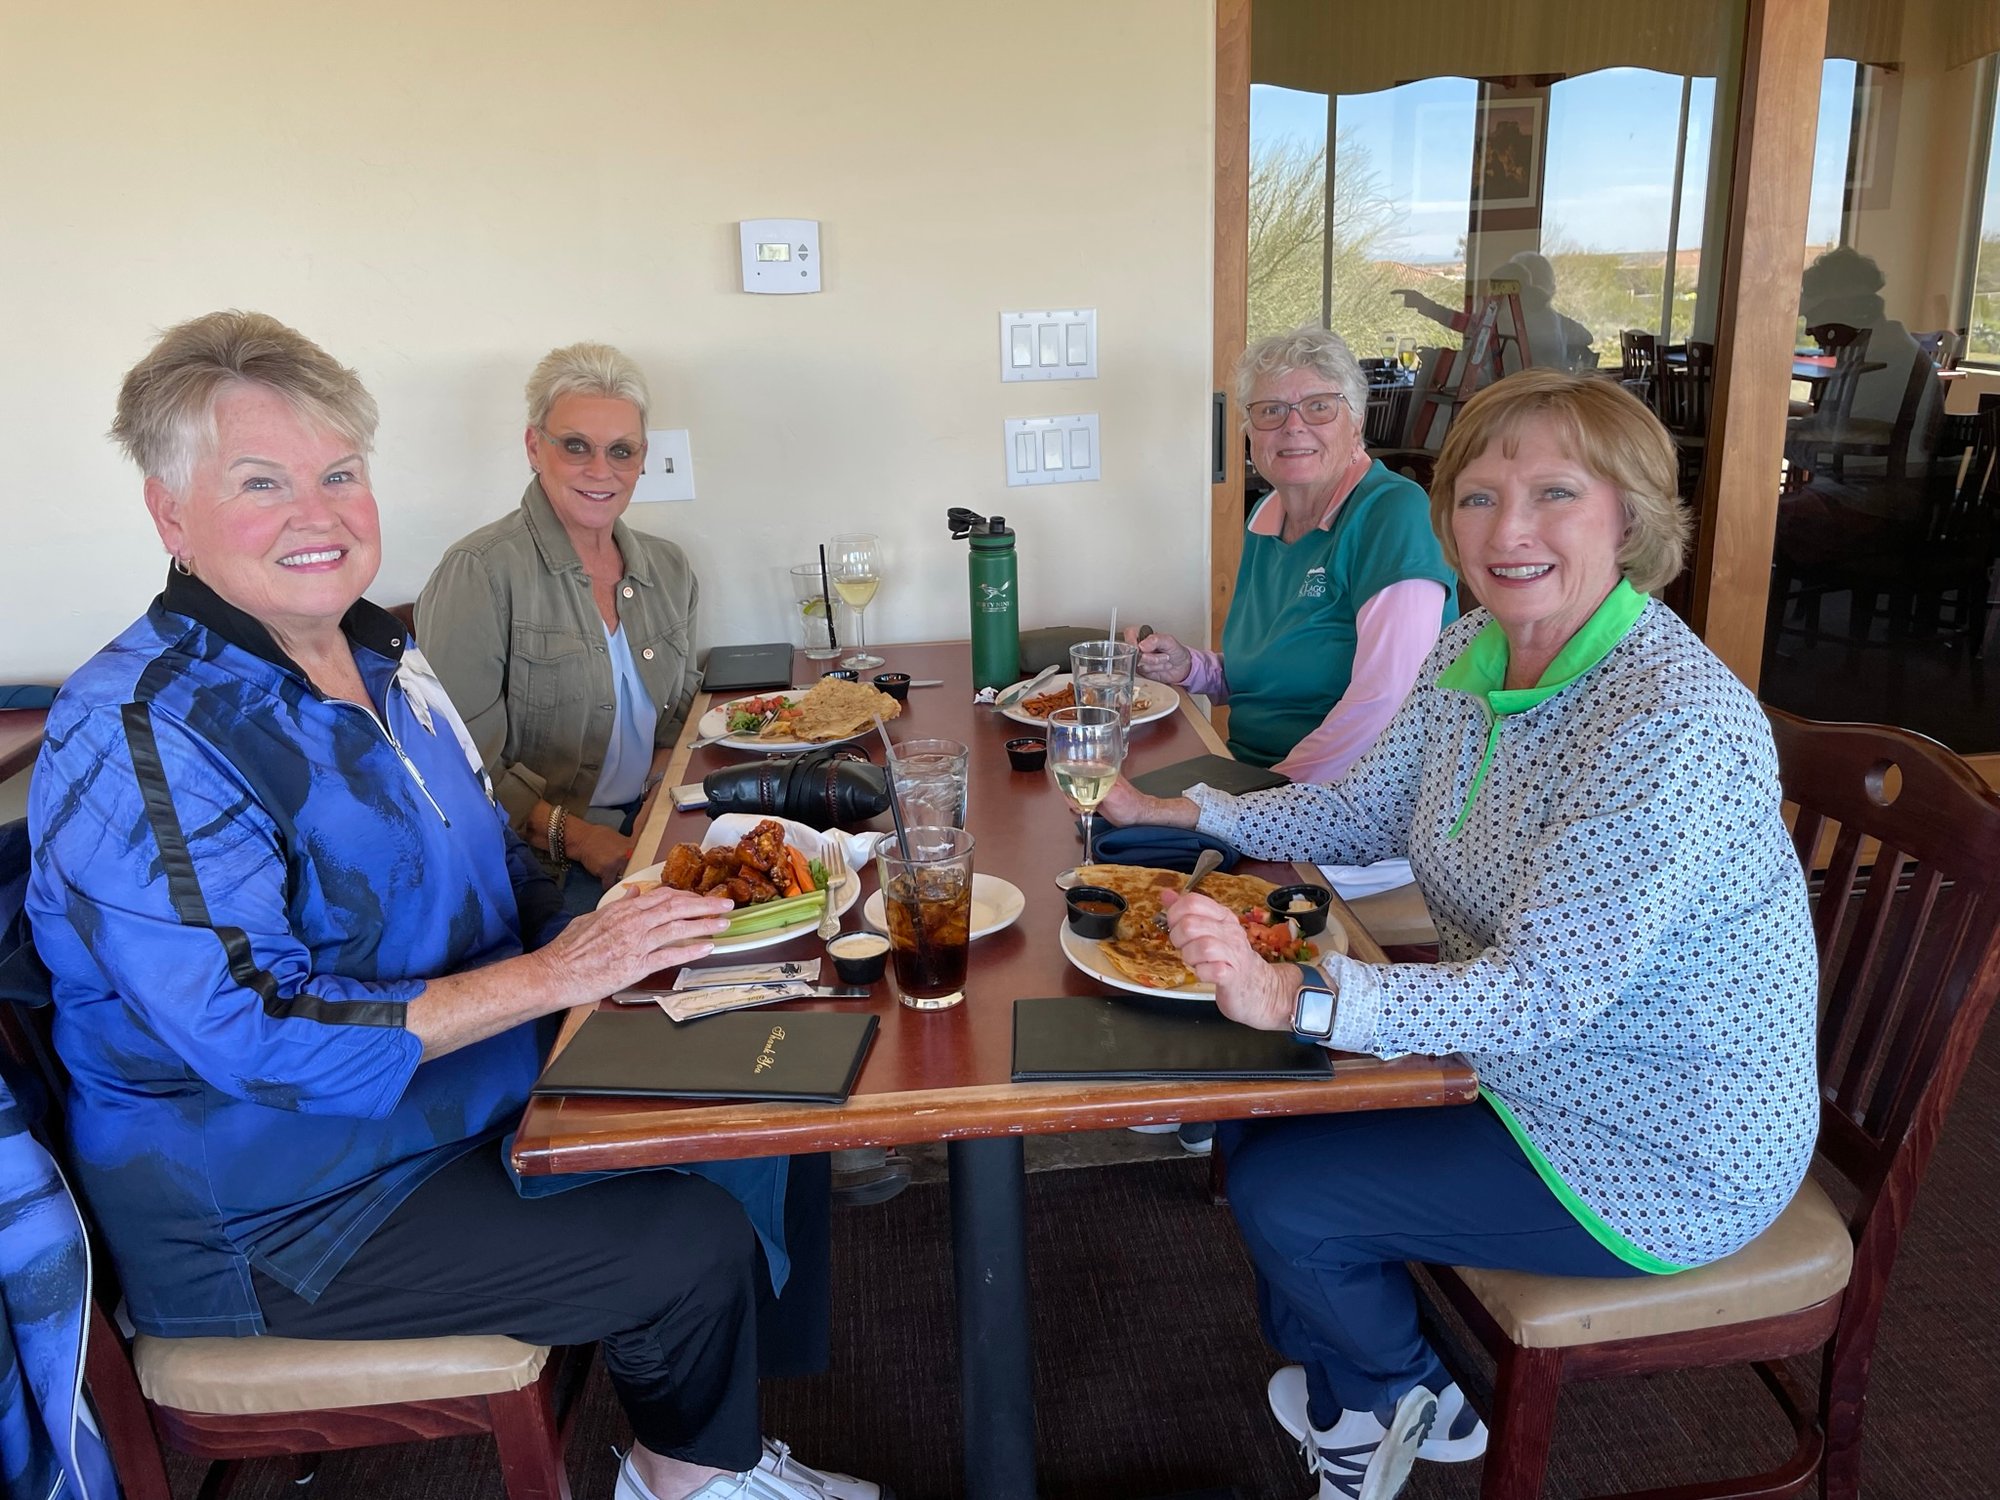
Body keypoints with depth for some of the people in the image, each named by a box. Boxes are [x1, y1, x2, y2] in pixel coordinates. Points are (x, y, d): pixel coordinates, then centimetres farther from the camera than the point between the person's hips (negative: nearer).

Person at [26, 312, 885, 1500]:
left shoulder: (382, 657, 4)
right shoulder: (139, 742, -24)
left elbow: (495, 861, 15)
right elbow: (257, 1035, -28)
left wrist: (608, 930, -6)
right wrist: (553, 974, -28)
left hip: (473, 1099, 9)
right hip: (275, 1216, -8)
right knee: (695, 1248, -14)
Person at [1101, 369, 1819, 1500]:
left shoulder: (1675, 725, -32)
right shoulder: (1473, 654, -4)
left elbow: (1540, 995, -33)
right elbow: (1371, 810, 10)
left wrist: (1291, 997, -41)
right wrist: (1176, 812, 2)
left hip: (1663, 1155, -8)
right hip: (1519, 1054, 8)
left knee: (1280, 1191, -6)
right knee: (1255, 1100, 10)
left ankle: (1400, 1397, 31)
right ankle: (1349, 1397, 37)